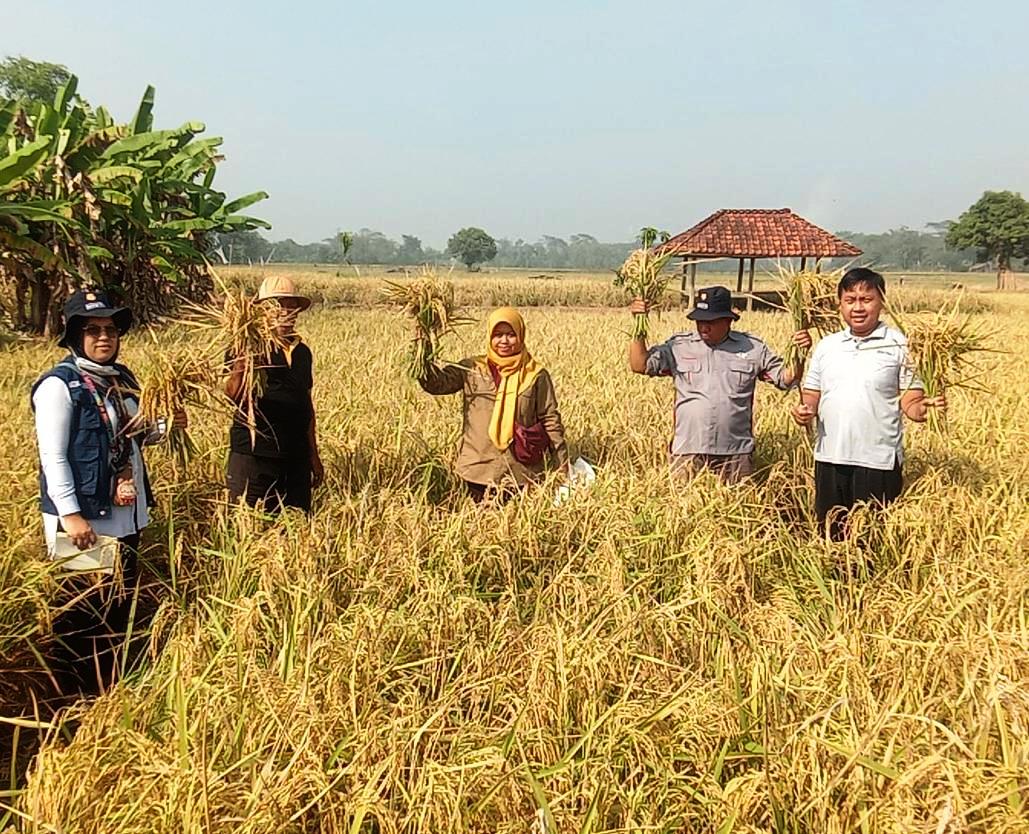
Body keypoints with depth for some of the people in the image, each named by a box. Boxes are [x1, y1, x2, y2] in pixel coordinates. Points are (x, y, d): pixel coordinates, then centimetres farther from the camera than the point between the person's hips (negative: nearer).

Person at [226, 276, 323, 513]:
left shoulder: (303, 352, 15)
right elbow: (233, 396, -17)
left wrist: (314, 456, 22)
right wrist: (240, 368, -37)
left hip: (297, 457, 6)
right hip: (254, 455, -6)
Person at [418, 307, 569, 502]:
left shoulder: (536, 375, 1)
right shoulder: (471, 369, 2)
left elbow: (551, 420, 4)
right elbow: (437, 382, -10)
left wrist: (563, 467, 4)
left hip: (522, 472, 0)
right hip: (478, 469, 1)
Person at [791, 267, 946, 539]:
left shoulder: (899, 346, -3)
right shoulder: (826, 346, 9)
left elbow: (911, 401, -5)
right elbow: (811, 394, 12)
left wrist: (924, 408, -27)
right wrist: (805, 410, -9)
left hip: (878, 460, -4)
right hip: (829, 457, 4)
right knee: (830, 534, 14)